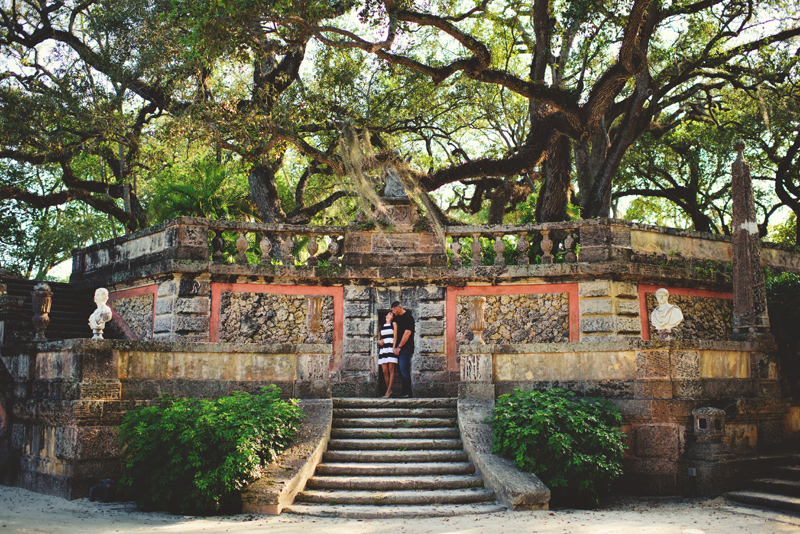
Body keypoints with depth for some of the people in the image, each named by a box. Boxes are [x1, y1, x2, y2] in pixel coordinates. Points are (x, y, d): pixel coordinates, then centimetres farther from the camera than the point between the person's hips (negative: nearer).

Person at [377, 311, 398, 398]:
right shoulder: (382, 326, 20)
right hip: (383, 349, 4)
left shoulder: (394, 324, 10)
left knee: (391, 370, -10)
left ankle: (388, 391, -12)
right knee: (384, 371, -2)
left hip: (391, 348, -4)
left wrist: (393, 348, -12)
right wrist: (379, 341, -2)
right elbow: (379, 338, 23)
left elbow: (395, 336, 1)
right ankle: (389, 390, 5)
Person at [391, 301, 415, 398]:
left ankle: (407, 393, -8)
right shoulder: (397, 317, 16)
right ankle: (404, 391, 14)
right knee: (401, 369, 9)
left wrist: (399, 347, -13)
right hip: (399, 348, 9)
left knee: (404, 370, -10)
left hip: (406, 347, -9)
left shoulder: (408, 317, -11)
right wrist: (395, 347, 9)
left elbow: (407, 333, -16)